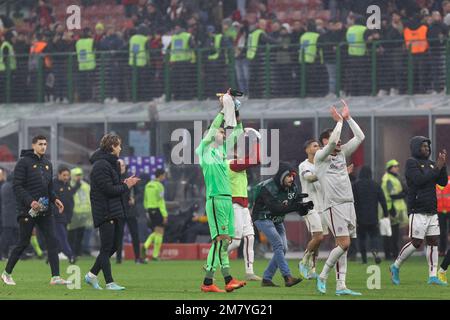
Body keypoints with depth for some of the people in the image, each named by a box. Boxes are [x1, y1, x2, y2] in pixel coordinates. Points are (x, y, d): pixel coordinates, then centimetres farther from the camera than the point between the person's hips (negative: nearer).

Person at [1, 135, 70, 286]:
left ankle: (55, 276, -9)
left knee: (52, 241, -6)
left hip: (45, 211, 6)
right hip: (27, 211, -6)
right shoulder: (24, 162, -7)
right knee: (23, 243, 1)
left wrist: (55, 199, 2)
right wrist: (30, 201, -22)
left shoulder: (47, 164, 14)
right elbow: (17, 186, -12)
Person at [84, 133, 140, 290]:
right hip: (105, 212, -10)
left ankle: (92, 274, 23)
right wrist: (126, 185, -10)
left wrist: (124, 183, 2)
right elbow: (108, 189, -20)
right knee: (107, 248, -5)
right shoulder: (101, 165, -16)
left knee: (113, 246, 14)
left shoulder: (110, 163, 17)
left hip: (114, 211, 10)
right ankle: (109, 283, -1)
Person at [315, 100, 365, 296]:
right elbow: (333, 142, -21)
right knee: (344, 244, -15)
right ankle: (322, 277, -1)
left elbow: (360, 137, 15)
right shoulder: (320, 157, -2)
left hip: (348, 204, 7)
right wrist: (339, 121, -8)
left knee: (343, 246, 3)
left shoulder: (342, 154, 18)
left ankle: (340, 286, 2)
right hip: (334, 206, -7)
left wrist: (348, 118, 10)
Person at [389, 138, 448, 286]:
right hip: (418, 211, -7)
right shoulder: (411, 163, -6)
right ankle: (396, 267, 11)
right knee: (416, 242, -7)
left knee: (433, 242, 2)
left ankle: (433, 276, 3)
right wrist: (436, 168, -18)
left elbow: (443, 182, 10)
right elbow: (419, 180, -20)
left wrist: (443, 165, -3)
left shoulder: (430, 163, 15)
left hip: (432, 211, 7)